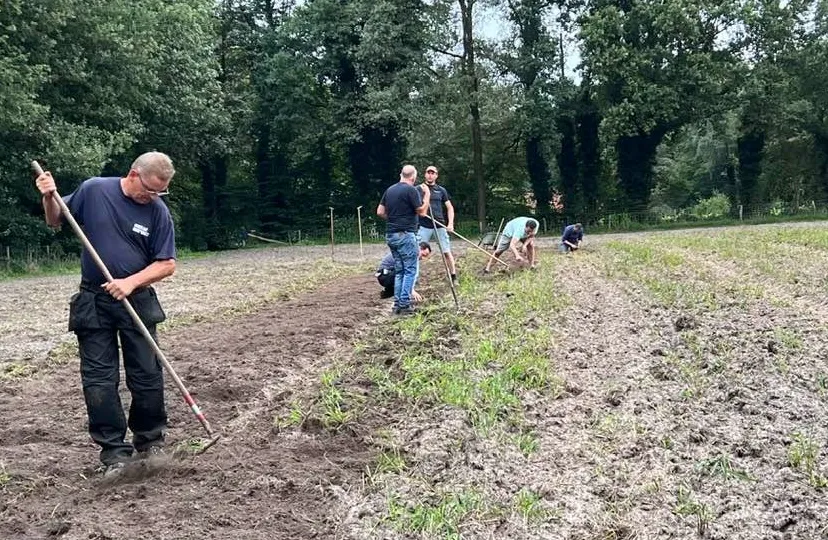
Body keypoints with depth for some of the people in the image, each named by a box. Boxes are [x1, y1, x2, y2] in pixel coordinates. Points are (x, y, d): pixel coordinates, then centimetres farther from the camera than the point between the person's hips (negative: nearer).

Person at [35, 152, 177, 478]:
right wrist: (49, 198, -10)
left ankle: (150, 442, 22)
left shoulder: (158, 211, -6)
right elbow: (56, 222, 11)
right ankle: (114, 451, 9)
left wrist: (131, 282, -18)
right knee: (98, 379, 1)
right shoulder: (93, 190, -4)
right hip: (93, 302, 0)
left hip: (137, 301, 0)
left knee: (147, 376, 4)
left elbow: (167, 264, -5)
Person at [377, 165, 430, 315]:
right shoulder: (411, 190, -10)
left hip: (390, 235, 7)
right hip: (405, 235, -7)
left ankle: (397, 305, 10)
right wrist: (427, 195, 4)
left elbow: (380, 212, 12)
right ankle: (404, 305, -8)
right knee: (410, 270, -3)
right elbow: (422, 212, -7)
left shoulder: (389, 190, 12)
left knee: (399, 271, 12)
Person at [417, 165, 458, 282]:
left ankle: (454, 277, 10)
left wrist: (450, 224, 0)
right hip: (424, 226, -1)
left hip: (440, 226, 1)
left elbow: (450, 207, 11)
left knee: (447, 252, 1)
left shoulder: (441, 190, 9)